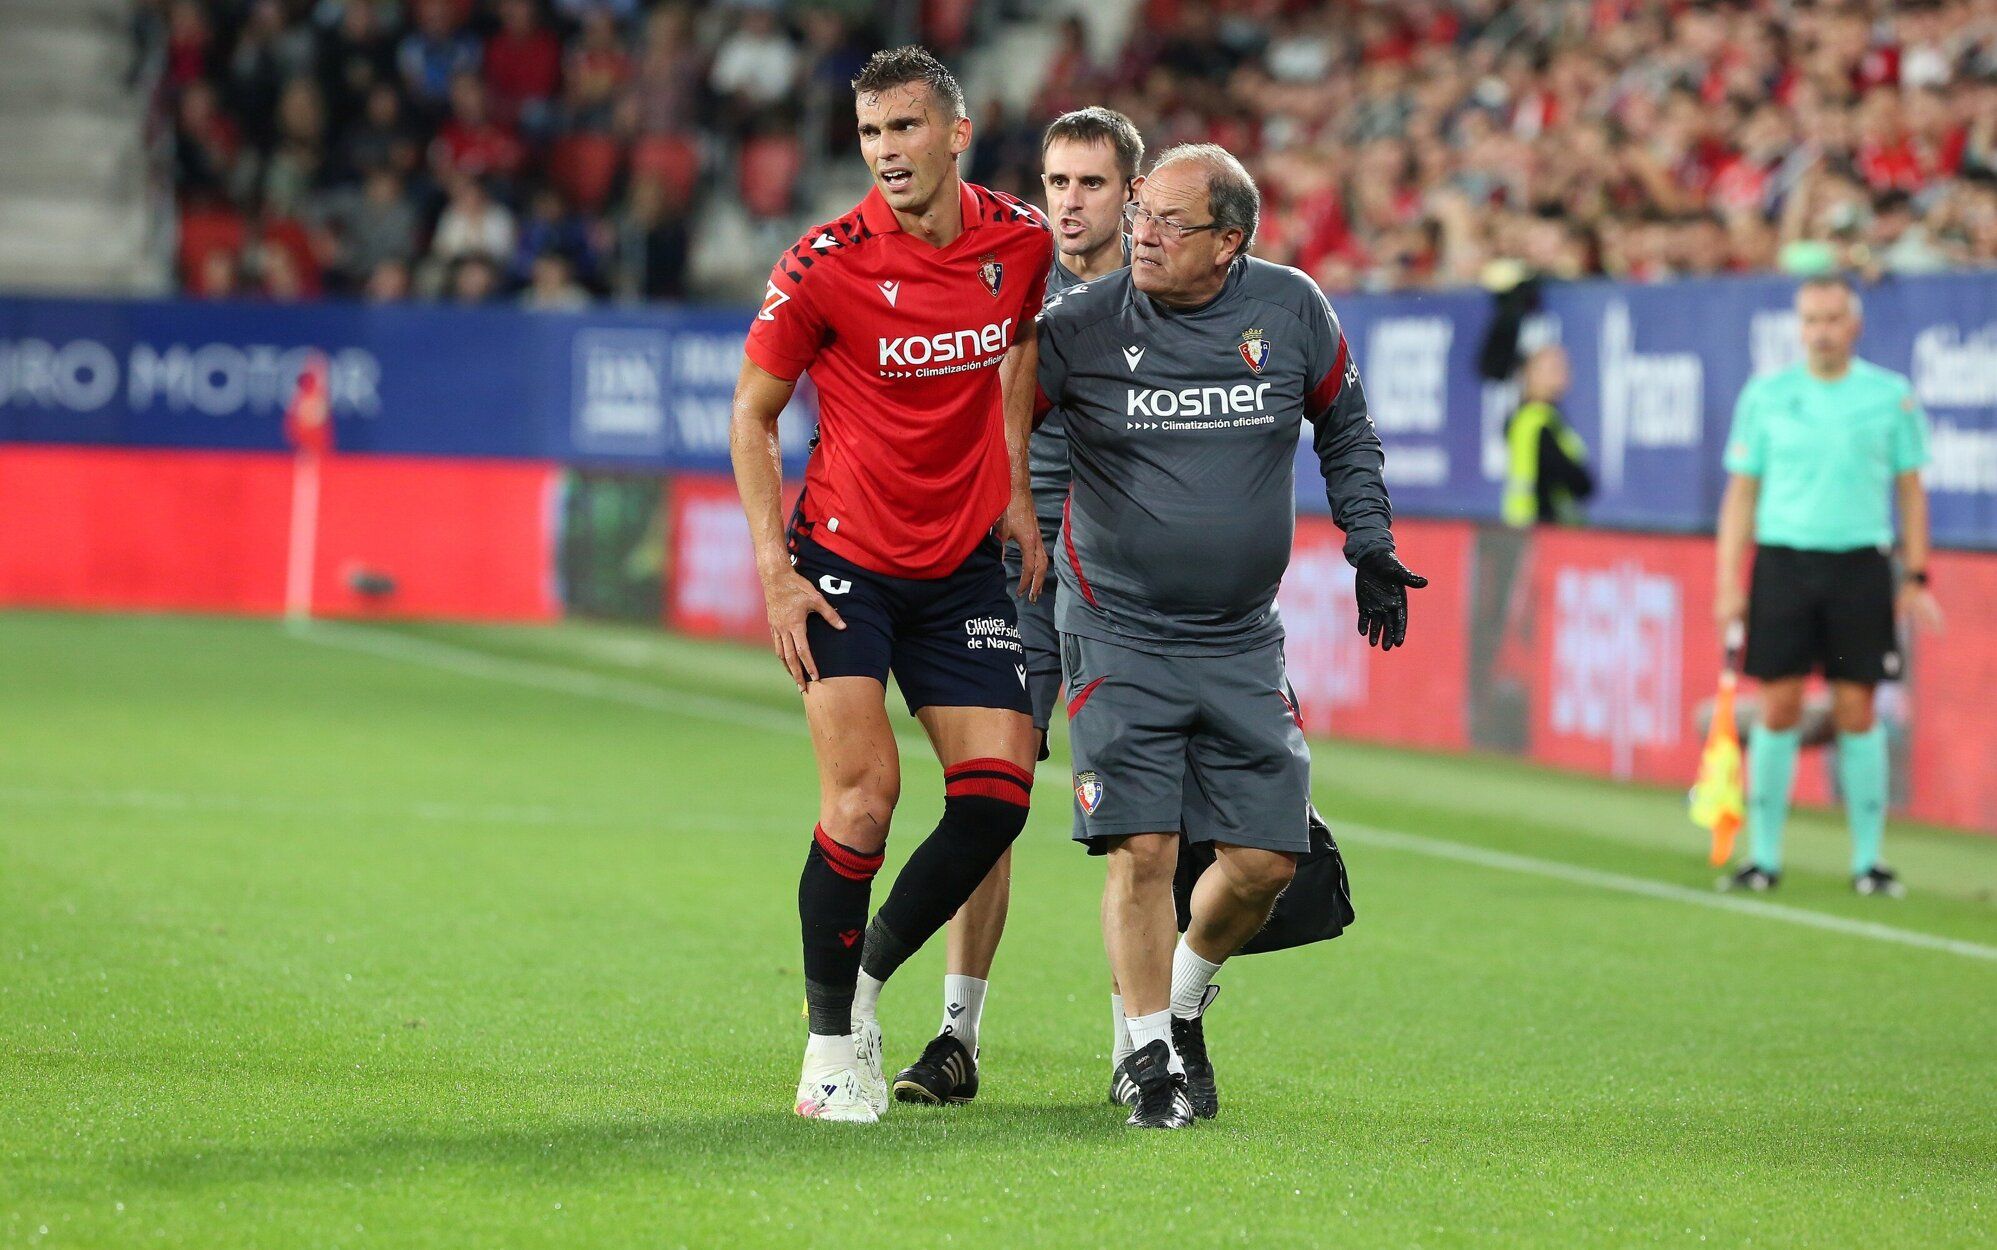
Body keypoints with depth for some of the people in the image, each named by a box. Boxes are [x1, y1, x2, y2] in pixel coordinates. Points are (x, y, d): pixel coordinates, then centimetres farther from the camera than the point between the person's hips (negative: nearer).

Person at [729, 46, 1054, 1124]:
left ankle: (867, 978, 17)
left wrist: (1016, 491, 13)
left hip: (965, 568, 4)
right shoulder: (825, 265, -14)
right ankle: (830, 1047, -1)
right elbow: (753, 413, -3)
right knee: (862, 798, -15)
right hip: (844, 564, -4)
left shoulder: (1022, 242, -4)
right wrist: (775, 567, -10)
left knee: (997, 795, -4)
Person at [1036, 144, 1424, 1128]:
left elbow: (1345, 426, 15)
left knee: (1266, 859, 2)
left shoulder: (1290, 310, -2)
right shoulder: (1080, 327, -10)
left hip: (1242, 642, 3)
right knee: (1142, 848, -12)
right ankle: (1150, 1055, 3)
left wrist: (1371, 548, 12)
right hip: (1119, 633, -3)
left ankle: (1184, 998, 30)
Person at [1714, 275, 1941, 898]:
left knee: (1858, 712, 0)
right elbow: (1741, 491, 8)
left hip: (1861, 565, 0)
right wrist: (1729, 583, 2)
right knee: (1777, 709, -1)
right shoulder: (1765, 396, 5)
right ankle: (1764, 857, 7)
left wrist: (1916, 578, 3)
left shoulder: (1893, 396, 4)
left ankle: (1867, 859, 7)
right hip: (1783, 561, 0)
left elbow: (1910, 489, 9)